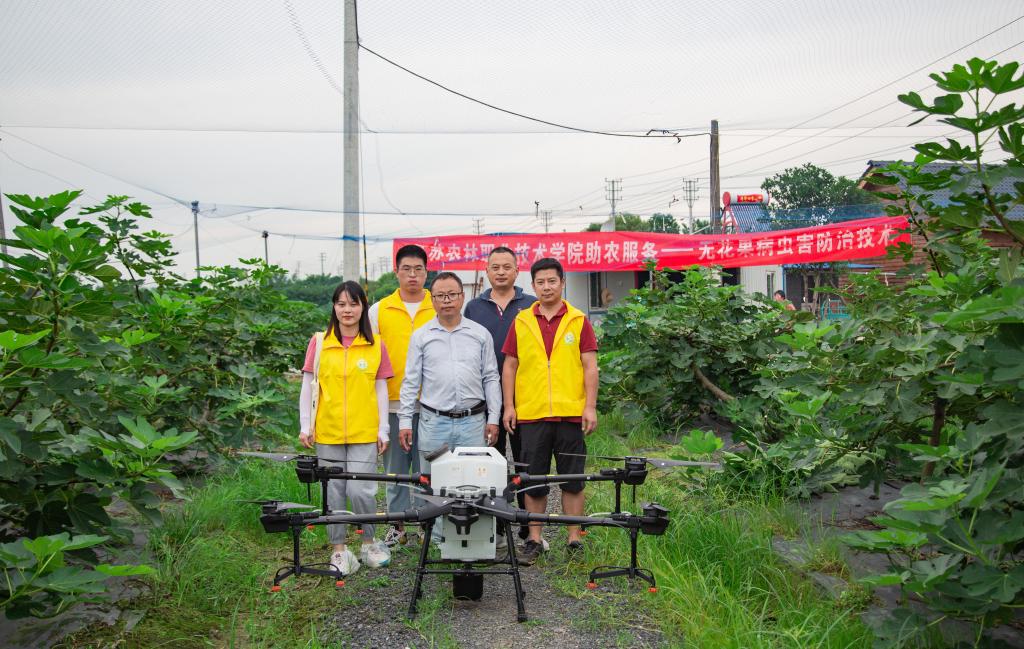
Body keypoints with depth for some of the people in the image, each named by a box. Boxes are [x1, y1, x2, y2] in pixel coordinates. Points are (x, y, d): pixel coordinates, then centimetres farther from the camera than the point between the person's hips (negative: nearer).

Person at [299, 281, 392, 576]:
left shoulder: (376, 345, 3)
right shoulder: (319, 342, 2)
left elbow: (381, 390, 5)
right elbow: (308, 386, 4)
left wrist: (383, 430, 3)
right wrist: (305, 425, -1)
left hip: (364, 432, -1)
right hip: (328, 431, 1)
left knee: (361, 490, -4)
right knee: (334, 491, 7)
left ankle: (369, 543, 19)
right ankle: (339, 549, 22)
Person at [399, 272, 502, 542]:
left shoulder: (481, 334, 7)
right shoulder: (421, 336, 6)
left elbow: (490, 378, 9)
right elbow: (410, 381, 6)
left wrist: (493, 418, 3)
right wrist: (405, 421, 1)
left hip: (473, 421, 0)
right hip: (434, 422, 0)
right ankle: (438, 538, 15)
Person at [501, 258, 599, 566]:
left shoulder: (578, 321, 3)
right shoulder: (521, 322, 6)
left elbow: (590, 366, 1)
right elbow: (509, 366, 8)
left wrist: (590, 406, -6)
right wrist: (508, 406, 2)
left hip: (571, 413, -1)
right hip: (531, 414, 1)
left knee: (572, 480, 6)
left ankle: (574, 540, 18)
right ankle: (534, 540, 21)